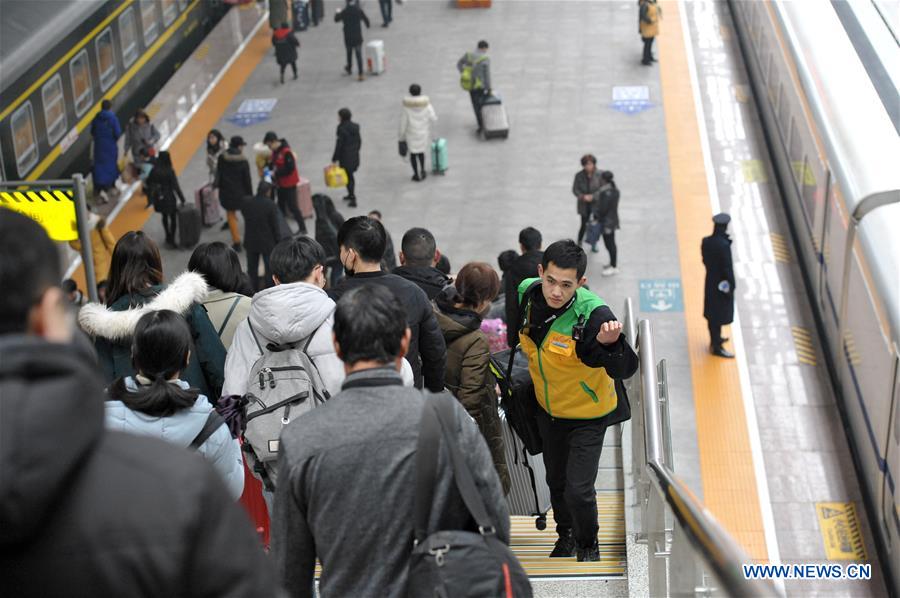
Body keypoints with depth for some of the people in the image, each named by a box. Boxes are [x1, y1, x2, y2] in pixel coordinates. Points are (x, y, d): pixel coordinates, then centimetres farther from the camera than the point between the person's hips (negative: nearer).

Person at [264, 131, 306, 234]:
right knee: (281, 205, 18)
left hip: (289, 184, -9)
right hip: (280, 183, 9)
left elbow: (290, 168, -27)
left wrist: (276, 172, -23)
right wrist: (270, 168, -6)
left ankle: (302, 228, 2)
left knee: (292, 206, -6)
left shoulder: (286, 152, -24)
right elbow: (273, 163, 15)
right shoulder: (275, 151, 3)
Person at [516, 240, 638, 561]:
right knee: (556, 481, 22)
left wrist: (610, 344, -59)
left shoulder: (594, 314, -34)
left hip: (587, 414, -5)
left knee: (578, 490, -7)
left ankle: (588, 544, 25)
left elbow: (626, 369, -41)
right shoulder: (527, 293, -17)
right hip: (547, 408, 5)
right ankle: (565, 534, 51)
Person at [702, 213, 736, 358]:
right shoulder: (724, 245, -28)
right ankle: (717, 347, 14)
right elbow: (728, 267, -22)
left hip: (710, 281, 7)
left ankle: (715, 339, 41)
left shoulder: (705, 241, -7)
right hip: (722, 283, -7)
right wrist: (731, 285, -12)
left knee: (712, 312, 22)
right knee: (720, 314, 5)